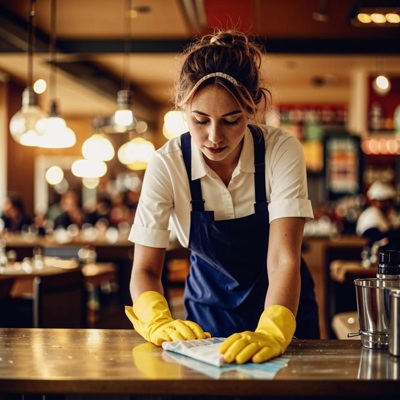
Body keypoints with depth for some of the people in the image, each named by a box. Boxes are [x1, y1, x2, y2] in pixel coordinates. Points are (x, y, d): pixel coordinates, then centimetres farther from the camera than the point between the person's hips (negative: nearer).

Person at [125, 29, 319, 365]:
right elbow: (145, 268, -15)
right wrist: (160, 323, -35)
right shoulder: (167, 165, -16)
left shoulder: (282, 151, -19)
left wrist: (271, 333, -43)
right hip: (208, 311, 1)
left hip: (281, 307, 0)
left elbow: (284, 259, -26)